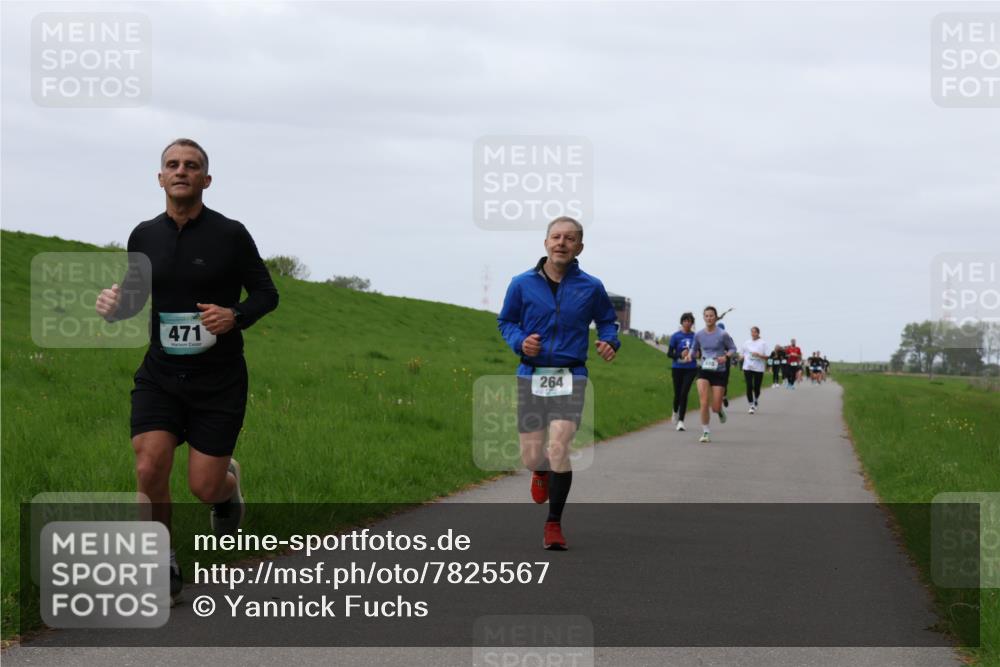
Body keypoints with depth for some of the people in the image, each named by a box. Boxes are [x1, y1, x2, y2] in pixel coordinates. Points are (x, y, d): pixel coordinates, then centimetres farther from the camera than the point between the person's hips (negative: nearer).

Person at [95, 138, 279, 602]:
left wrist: (235, 316, -20)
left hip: (219, 380, -2)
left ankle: (228, 482, 38)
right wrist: (114, 304, -9)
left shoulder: (230, 235, -7)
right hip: (160, 375, 2)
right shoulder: (145, 237, 3)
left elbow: (266, 294, 1)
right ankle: (162, 562, 3)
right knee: (149, 468, -18)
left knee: (203, 488, -2)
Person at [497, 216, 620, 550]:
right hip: (531, 376, 1)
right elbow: (505, 321, 12)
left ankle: (554, 524, -1)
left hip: (570, 378, -1)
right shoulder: (522, 284, 1)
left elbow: (607, 320, 17)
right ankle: (542, 473, 45)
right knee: (531, 457, 3)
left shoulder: (591, 287, 2)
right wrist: (520, 341, -8)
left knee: (559, 447, -17)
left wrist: (610, 341, -5)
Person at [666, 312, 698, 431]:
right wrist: (680, 355, -20)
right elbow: (669, 353, -3)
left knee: (684, 393, -11)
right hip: (678, 369, 0)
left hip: (691, 369, 0)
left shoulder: (695, 336, 2)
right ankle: (675, 412, 41)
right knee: (677, 393, 8)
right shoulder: (676, 336, -3)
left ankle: (681, 421, -9)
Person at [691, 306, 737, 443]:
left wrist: (726, 356, -18)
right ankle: (706, 433, -1)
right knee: (704, 403, -14)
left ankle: (720, 410, 39)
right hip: (704, 371, 2)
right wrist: (692, 355, -5)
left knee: (715, 407, 0)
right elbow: (695, 351, 16)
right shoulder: (699, 335, 0)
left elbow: (732, 348, 2)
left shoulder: (722, 335, -9)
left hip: (718, 372, -2)